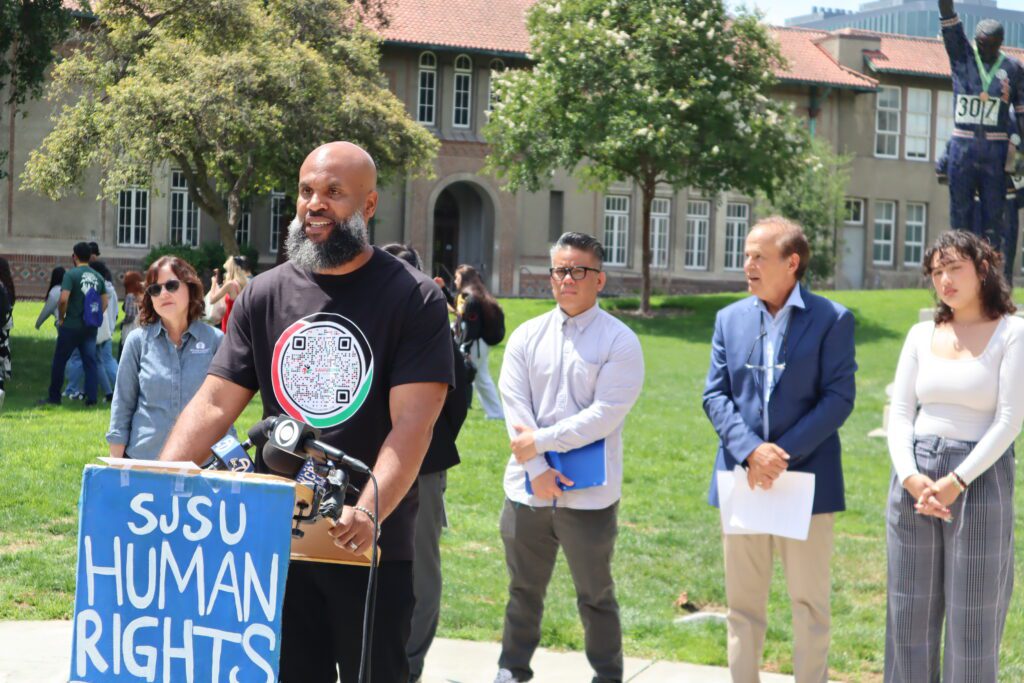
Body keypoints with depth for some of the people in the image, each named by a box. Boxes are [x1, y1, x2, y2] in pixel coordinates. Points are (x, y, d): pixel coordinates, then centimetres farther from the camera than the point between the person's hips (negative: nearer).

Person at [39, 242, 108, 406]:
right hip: (90, 328, 5)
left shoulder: (71, 274, -11)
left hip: (71, 326, -5)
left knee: (59, 362, 7)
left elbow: (63, 299, -20)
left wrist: (61, 318, -6)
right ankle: (91, 397, 2)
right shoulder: (97, 277, 6)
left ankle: (54, 397, 13)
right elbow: (104, 303, 9)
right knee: (90, 362, 7)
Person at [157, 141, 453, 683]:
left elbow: (411, 424, -15)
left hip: (373, 546, -3)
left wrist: (369, 511, -30)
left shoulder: (414, 299, -6)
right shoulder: (264, 296, 6)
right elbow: (212, 406, 2)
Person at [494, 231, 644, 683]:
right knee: (524, 589, 16)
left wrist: (541, 441, -14)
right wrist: (537, 470, -12)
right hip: (527, 489, 4)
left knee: (596, 596, 8)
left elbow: (605, 414, -13)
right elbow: (515, 407, -1)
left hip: (589, 495, -3)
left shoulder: (619, 341, -5)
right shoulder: (526, 336, 7)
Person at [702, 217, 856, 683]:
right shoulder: (730, 319, 9)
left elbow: (838, 399, -8)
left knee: (809, 602, 5)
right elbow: (715, 395, 3)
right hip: (742, 477, 3)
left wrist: (782, 454, -16)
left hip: (806, 477, -3)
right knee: (743, 602, 9)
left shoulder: (831, 320, -3)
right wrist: (752, 451, -13)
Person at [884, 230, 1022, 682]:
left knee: (973, 617, 1)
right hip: (915, 480, 4)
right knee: (910, 611, 8)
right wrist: (910, 477, -12)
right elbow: (900, 413, 5)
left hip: (980, 479, -4)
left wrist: (956, 482, -17)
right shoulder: (921, 336, 9)